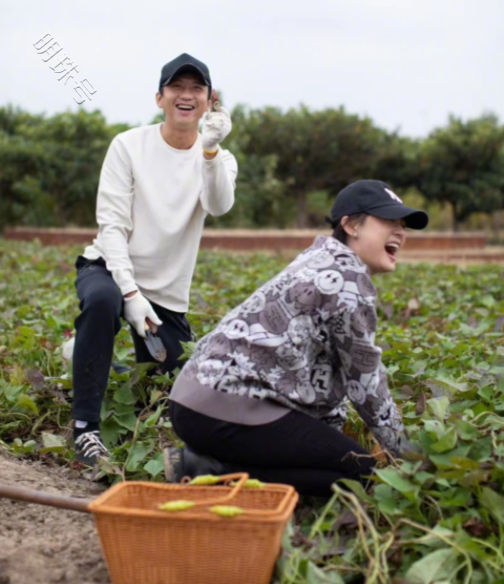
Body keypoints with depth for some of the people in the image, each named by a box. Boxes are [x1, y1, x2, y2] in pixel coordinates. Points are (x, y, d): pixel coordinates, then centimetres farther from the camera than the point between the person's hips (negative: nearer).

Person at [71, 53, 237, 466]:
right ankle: (86, 427, -26)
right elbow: (111, 224, -12)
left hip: (167, 294, 3)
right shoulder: (129, 146, -5)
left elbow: (220, 206, -23)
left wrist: (210, 150, -41)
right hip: (108, 268, -3)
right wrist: (129, 291, -24)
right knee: (102, 299, -39)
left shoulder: (219, 160, 0)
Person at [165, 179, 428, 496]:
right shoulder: (348, 277, -10)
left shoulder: (326, 263, 19)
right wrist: (405, 452, 6)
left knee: (333, 456, 17)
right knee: (363, 471, -5)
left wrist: (333, 439, 16)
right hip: (225, 407, -10)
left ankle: (202, 459, 5)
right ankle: (213, 471, -13)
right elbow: (365, 379, -6)